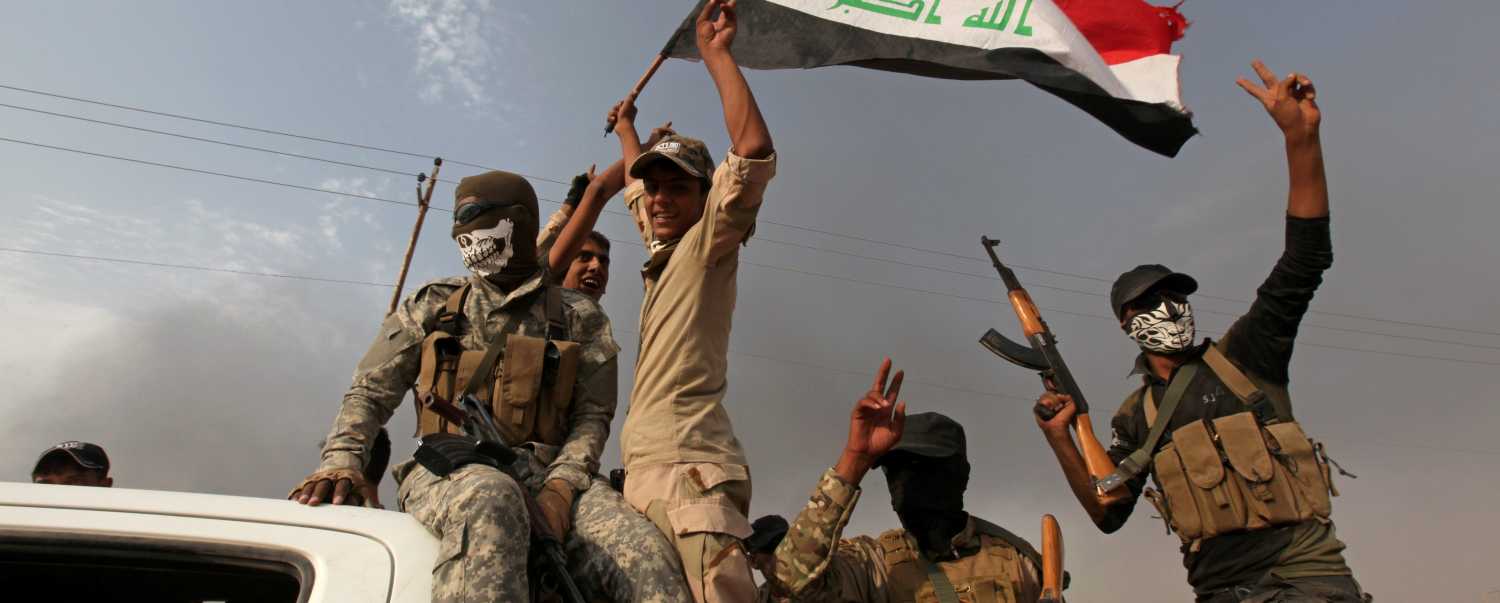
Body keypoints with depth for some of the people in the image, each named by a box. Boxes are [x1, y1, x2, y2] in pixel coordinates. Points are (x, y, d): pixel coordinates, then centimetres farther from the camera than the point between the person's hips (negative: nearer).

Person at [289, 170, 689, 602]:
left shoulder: (579, 317, 14)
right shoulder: (433, 306, 18)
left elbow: (592, 413, 7)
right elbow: (370, 392, 15)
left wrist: (561, 484, -12)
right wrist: (343, 461, -5)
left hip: (548, 475, 0)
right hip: (449, 470, 0)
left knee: (651, 559, -31)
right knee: (490, 501, -41)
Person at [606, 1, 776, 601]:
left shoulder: (707, 244, 3)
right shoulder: (663, 251, 24)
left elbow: (754, 151, -12)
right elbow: (637, 188, 45)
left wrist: (715, 52, -5)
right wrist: (626, 130, 59)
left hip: (686, 466, -8)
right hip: (645, 468, 8)